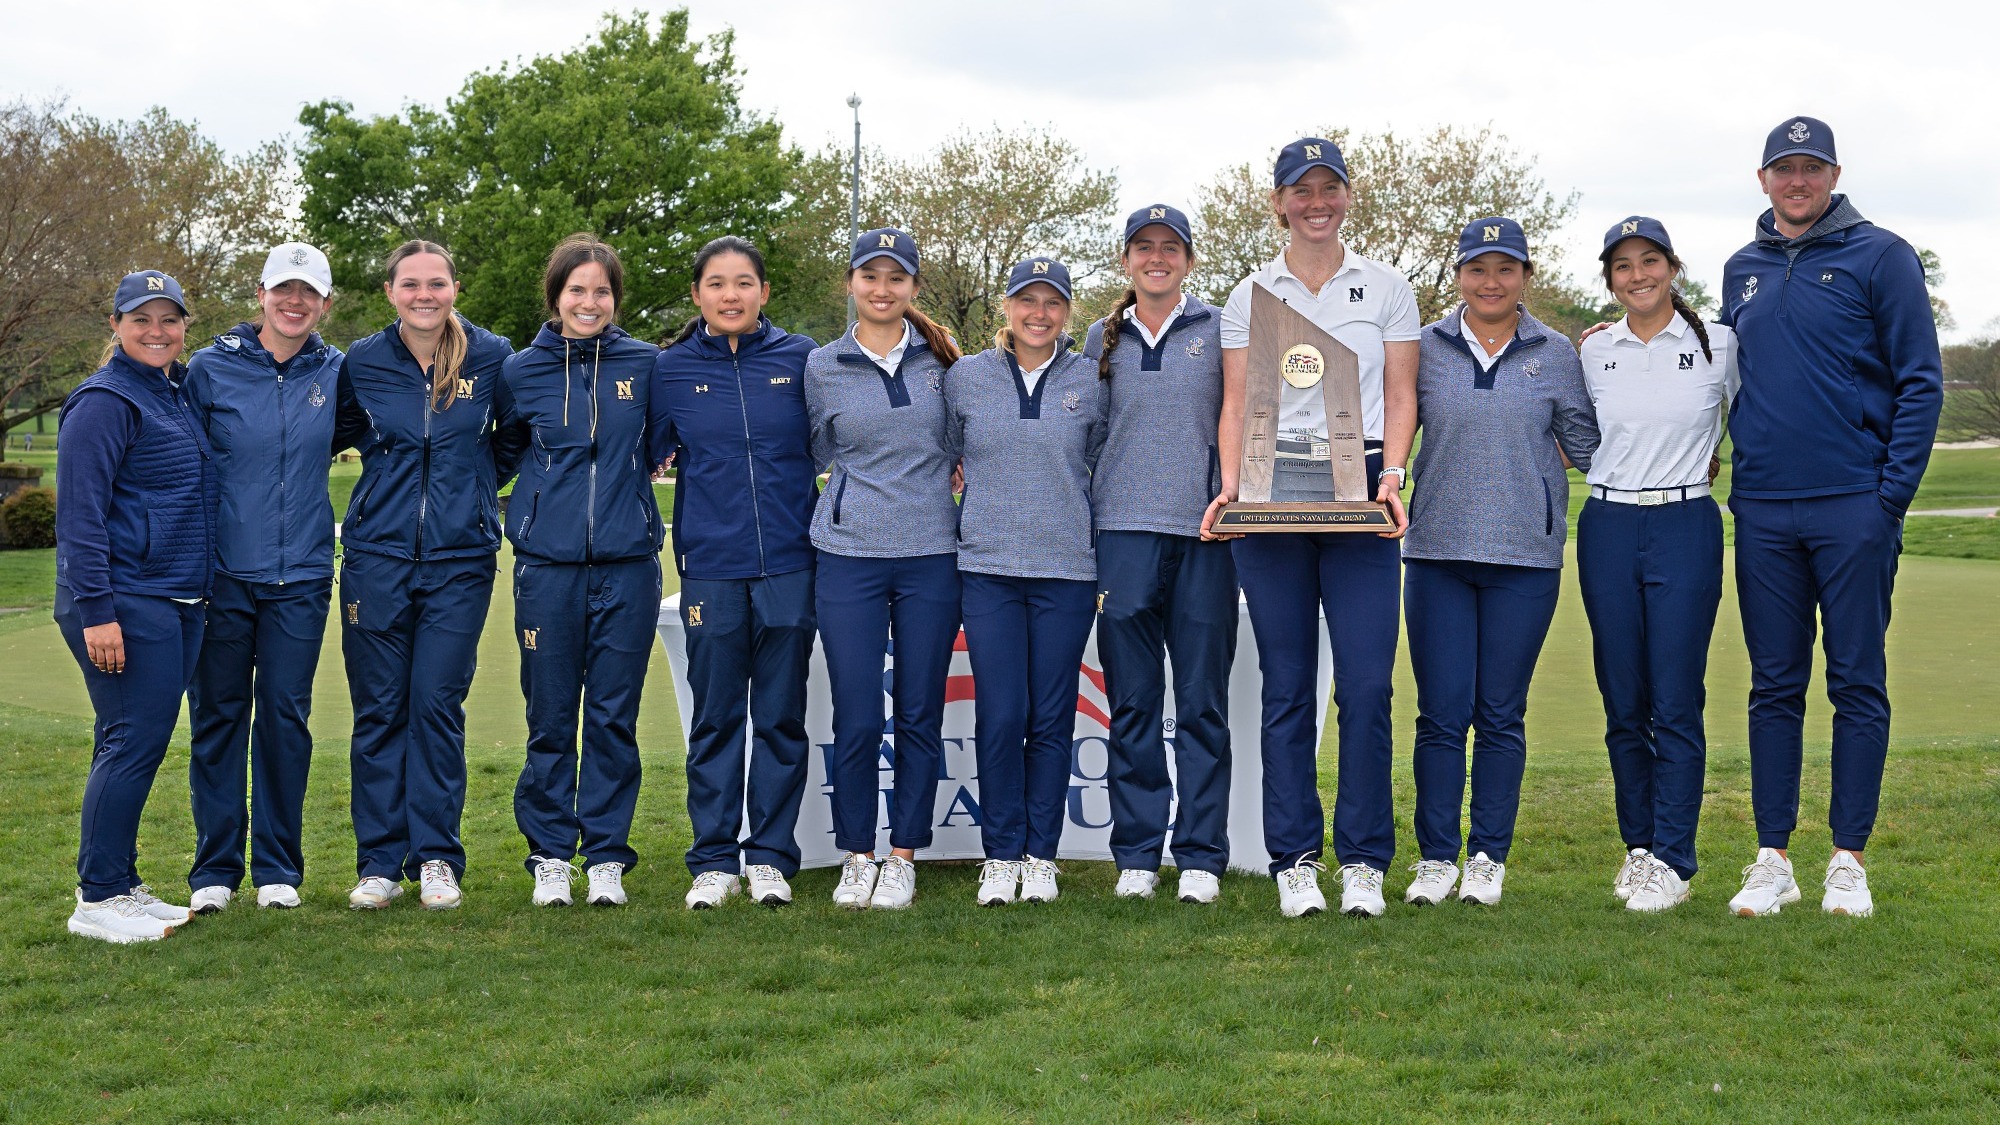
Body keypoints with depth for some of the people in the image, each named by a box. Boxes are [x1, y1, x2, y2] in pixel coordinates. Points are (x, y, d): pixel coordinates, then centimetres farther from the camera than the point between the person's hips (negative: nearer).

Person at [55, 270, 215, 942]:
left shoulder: (179, 393, 16)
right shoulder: (105, 402, -10)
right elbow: (80, 514, -15)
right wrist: (95, 610, -20)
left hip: (177, 602, 8)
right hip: (125, 602, -8)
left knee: (141, 745, 12)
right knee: (131, 742, -8)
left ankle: (120, 887, 21)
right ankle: (97, 902, 0)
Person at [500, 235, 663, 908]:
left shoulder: (646, 365, 3)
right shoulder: (522, 372, 3)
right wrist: (539, 503, 9)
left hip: (628, 563, 0)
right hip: (548, 564, 0)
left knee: (615, 717, 4)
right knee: (551, 719, 4)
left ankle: (607, 856, 14)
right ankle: (551, 856, 15)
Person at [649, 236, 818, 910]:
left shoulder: (799, 358, 4)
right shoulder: (671, 369, 5)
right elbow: (643, 456, 14)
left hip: (789, 564, 0)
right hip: (711, 568, 0)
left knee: (781, 716, 5)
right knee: (715, 720, 5)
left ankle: (770, 855, 15)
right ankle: (714, 860, 14)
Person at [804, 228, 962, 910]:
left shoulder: (943, 359, 6)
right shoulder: (822, 368, 5)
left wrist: (946, 472, 6)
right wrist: (870, 482, 9)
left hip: (932, 554, 1)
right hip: (849, 554, -1)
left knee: (920, 714, 4)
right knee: (856, 719, -2)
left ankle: (903, 857, 14)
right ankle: (856, 858, 12)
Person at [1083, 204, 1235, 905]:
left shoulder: (1220, 331, 7)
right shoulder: (1101, 339, 14)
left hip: (1204, 534, -2)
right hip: (1123, 532, 2)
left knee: (1202, 703, 0)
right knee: (1132, 703, 3)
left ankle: (1201, 857, 7)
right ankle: (1136, 853, 11)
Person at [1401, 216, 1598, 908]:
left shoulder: (1556, 354, 7)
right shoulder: (1426, 349, 7)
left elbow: (1586, 445, 11)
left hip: (1526, 554, 0)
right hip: (1438, 547, 0)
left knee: (1501, 715, 4)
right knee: (1441, 713, -1)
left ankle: (1489, 859, 14)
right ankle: (1436, 858, 9)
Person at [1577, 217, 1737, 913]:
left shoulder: (1719, 347, 1)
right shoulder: (1592, 353, 8)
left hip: (1686, 528, -3)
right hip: (1608, 529, 3)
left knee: (1675, 702, -6)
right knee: (1623, 701, 6)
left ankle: (1673, 861, 0)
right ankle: (1638, 845, 17)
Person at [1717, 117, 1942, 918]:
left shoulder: (1879, 257, -1)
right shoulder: (1742, 271, 14)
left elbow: (1920, 380, -4)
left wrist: (1893, 492, -11)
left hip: (1854, 510, -4)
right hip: (1763, 512, 4)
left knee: (1858, 683, 1)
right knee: (1774, 686, 6)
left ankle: (1848, 860, 8)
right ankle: (1772, 860, 12)